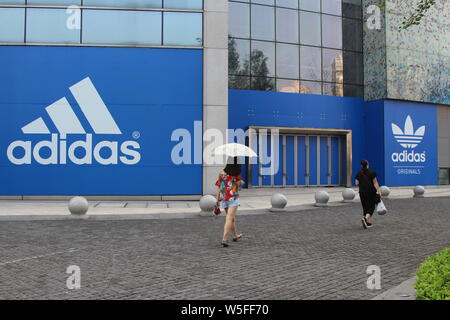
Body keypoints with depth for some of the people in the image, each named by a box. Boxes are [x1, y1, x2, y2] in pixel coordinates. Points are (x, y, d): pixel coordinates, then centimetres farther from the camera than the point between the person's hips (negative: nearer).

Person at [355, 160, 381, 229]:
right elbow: (375, 183, -9)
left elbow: (357, 183, 3)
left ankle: (369, 222, 14)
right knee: (371, 207, 2)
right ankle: (365, 218, -22)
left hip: (362, 192, 3)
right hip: (371, 192, -3)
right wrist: (378, 191, -8)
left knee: (365, 207, 12)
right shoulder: (372, 172, -6)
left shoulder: (359, 173, 2)